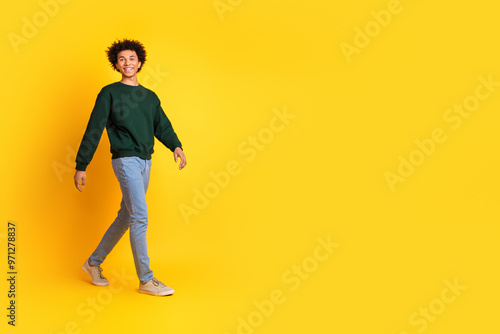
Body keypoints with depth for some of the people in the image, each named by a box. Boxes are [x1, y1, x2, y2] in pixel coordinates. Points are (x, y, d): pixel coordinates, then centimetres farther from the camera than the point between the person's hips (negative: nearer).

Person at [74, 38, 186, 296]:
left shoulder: (150, 97, 17)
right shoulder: (109, 93, 2)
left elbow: (162, 126, 9)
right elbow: (93, 130, -1)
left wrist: (176, 146, -11)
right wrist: (81, 166, -3)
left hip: (145, 162, 6)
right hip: (125, 159, -6)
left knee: (126, 217, 12)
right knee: (140, 217, -12)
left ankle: (94, 262, 30)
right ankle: (146, 280, -3)